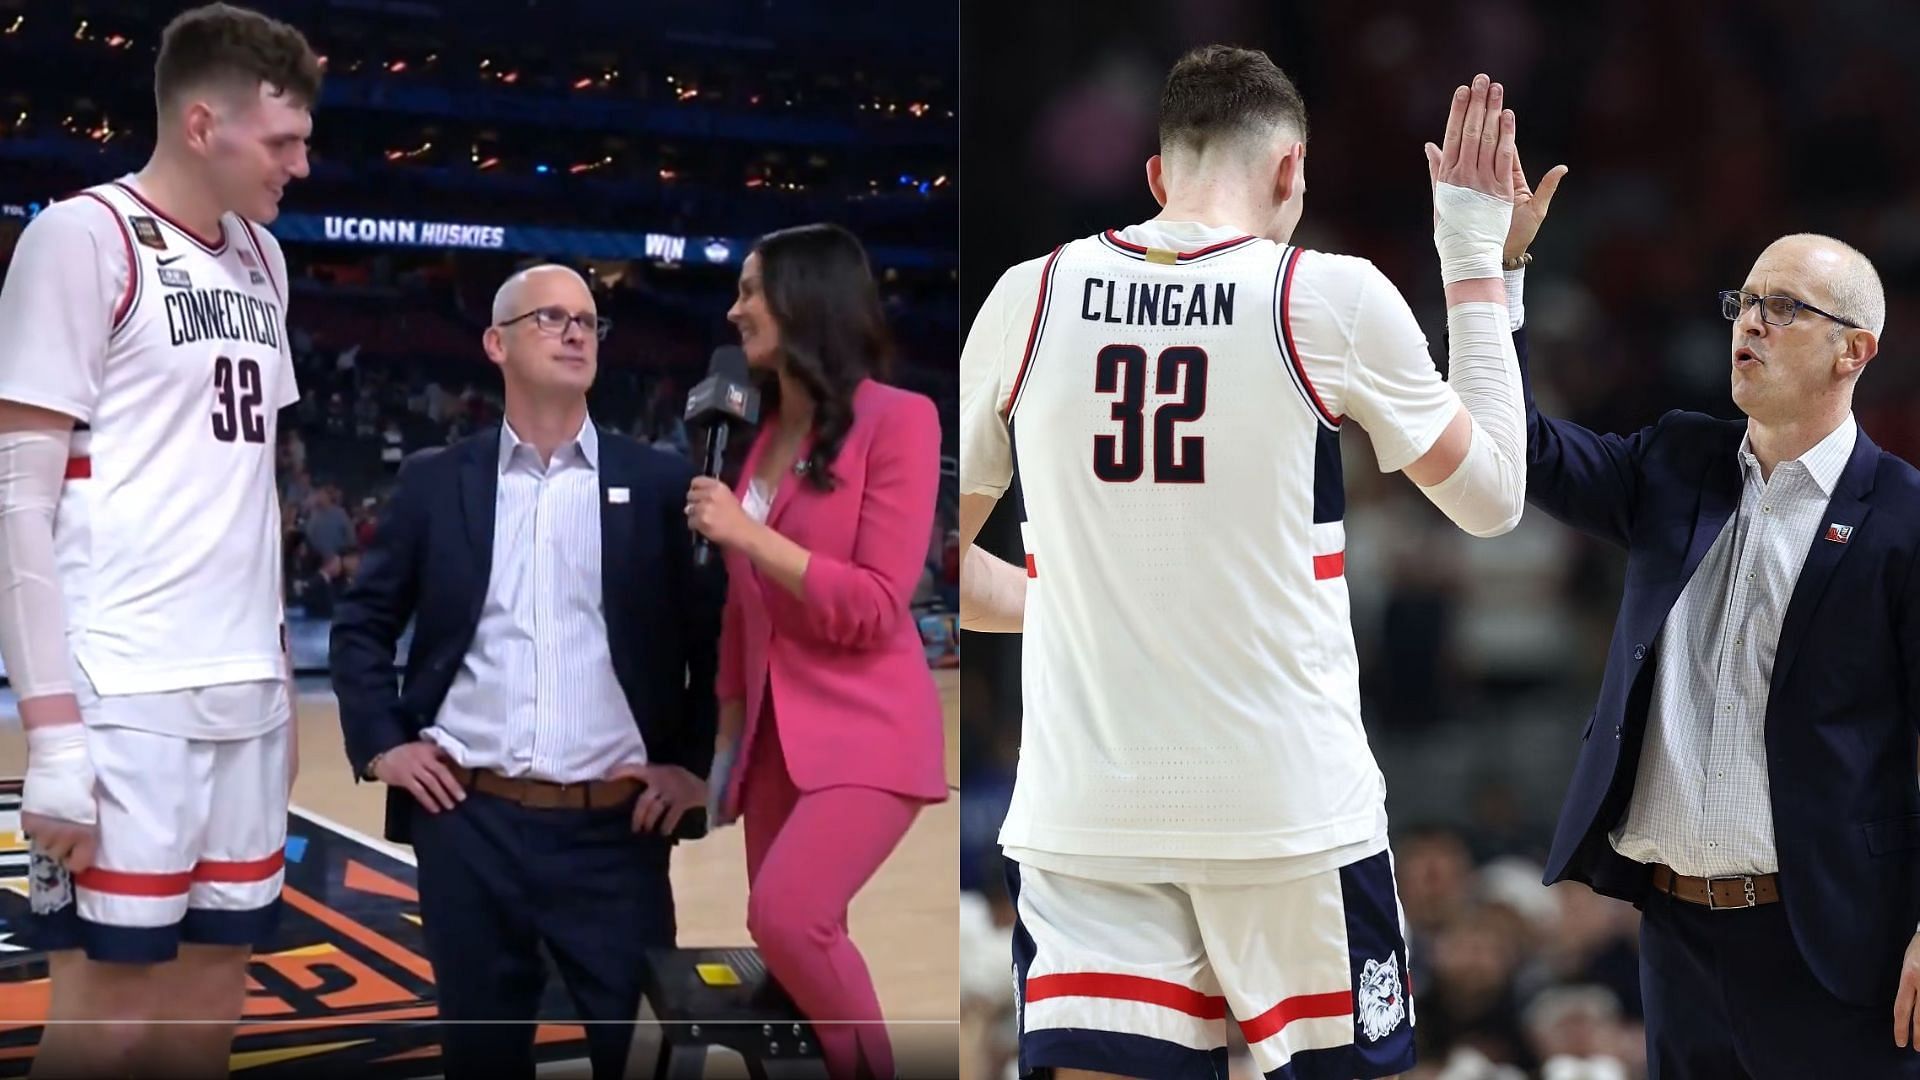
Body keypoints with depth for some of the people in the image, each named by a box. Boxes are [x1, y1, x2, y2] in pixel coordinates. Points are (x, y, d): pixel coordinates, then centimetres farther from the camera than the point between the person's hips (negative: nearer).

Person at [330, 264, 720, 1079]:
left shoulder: (660, 485, 5)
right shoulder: (434, 482, 7)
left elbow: (720, 635, 9)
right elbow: (362, 624, 13)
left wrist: (697, 764, 1)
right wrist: (379, 741, 2)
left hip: (615, 829, 0)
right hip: (469, 823, 1)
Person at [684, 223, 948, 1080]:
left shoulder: (897, 419, -10)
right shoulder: (765, 430, 13)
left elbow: (875, 608, -16)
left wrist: (747, 534, -19)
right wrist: (730, 723, 17)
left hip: (863, 732, -8)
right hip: (776, 734, 8)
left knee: (785, 912, -25)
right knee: (795, 941, 5)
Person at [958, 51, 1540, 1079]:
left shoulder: (1028, 295, 2)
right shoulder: (1333, 297, -4)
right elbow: (1491, 499, 10)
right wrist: (1476, 263, 17)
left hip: (1081, 810, 2)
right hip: (1292, 804, -1)